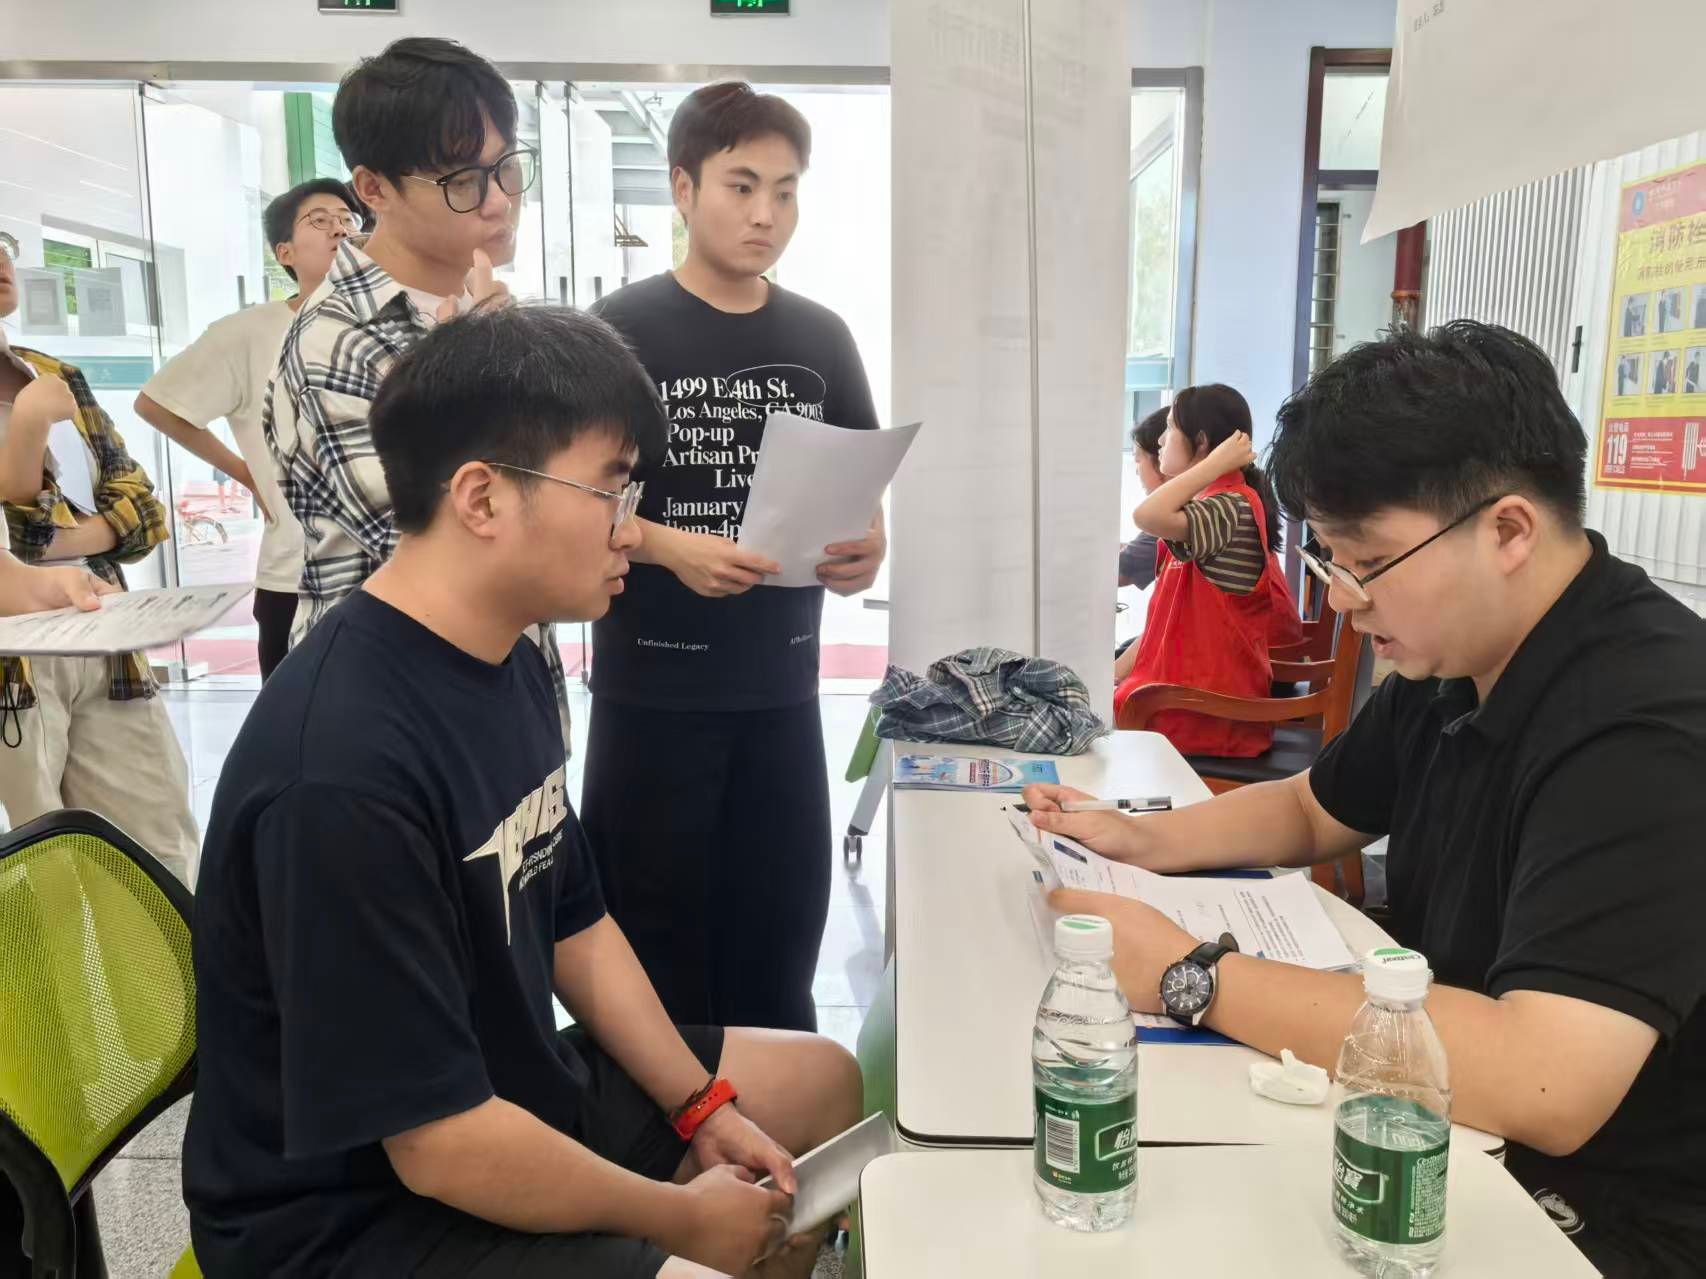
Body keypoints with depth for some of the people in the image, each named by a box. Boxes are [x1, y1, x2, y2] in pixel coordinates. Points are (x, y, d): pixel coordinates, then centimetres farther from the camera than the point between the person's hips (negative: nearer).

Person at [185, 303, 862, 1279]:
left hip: (510, 1093, 9)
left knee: (824, 1081, 16)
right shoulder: (343, 768, -32)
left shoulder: (507, 658, -3)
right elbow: (442, 1144, -28)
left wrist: (704, 1106, 3)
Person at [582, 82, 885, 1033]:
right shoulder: (623, 329, -6)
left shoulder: (821, 336, 6)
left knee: (779, 932, 15)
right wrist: (673, 547, -22)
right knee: (657, 939, 8)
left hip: (781, 681, 4)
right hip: (655, 683, -3)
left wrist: (867, 549, -11)